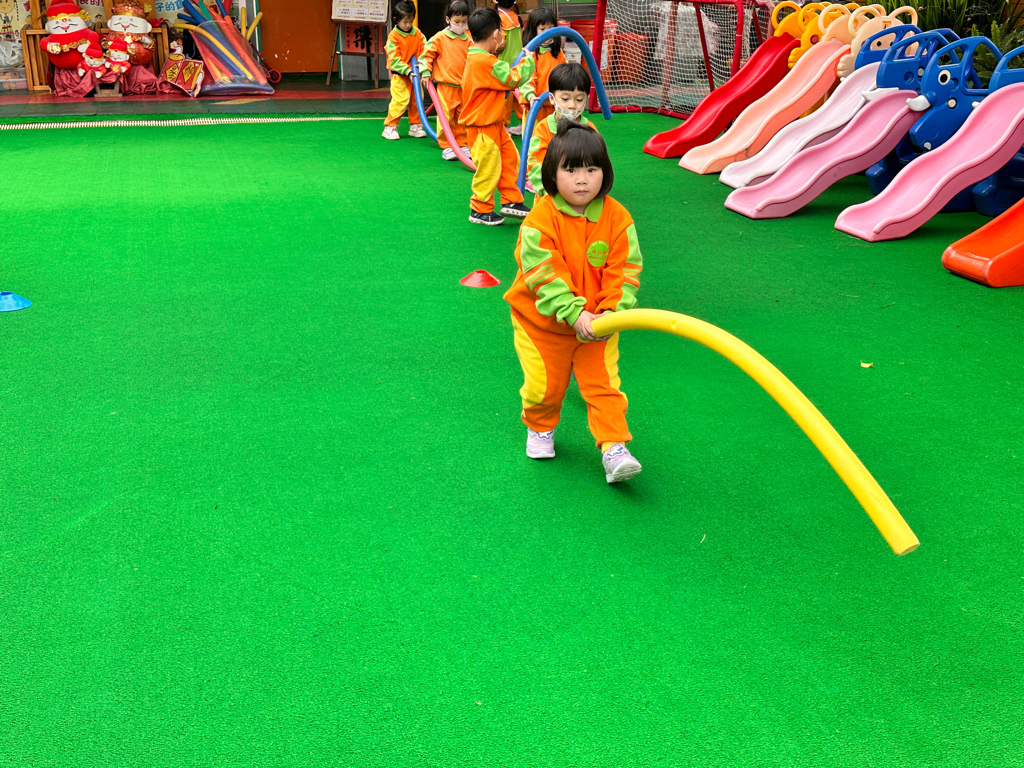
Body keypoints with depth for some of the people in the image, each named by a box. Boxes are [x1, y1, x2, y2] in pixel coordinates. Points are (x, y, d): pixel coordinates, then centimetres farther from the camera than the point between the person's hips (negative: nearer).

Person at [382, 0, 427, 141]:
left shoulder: (418, 33, 4)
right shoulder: (393, 36, -10)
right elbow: (394, 59, -14)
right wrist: (408, 71, -20)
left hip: (415, 74, 5)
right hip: (399, 75, -5)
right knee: (400, 100, -11)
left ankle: (415, 126, 24)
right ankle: (390, 127, 0)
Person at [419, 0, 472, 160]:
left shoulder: (468, 40, 8)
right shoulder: (439, 38, -4)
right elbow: (427, 54, 1)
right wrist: (426, 72, -7)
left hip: (464, 87, 4)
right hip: (446, 86, -4)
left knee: (463, 119, 10)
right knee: (446, 117, -1)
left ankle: (463, 145, 21)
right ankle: (446, 147, 9)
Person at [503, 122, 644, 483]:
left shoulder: (617, 218, -10)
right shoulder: (541, 219, -19)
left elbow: (624, 272, -9)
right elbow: (545, 274, -24)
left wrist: (612, 312, -23)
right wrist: (575, 314, -31)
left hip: (598, 322, 2)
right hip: (543, 320, -2)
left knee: (603, 384, 0)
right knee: (544, 384, 9)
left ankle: (613, 448, 7)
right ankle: (540, 428, 38)